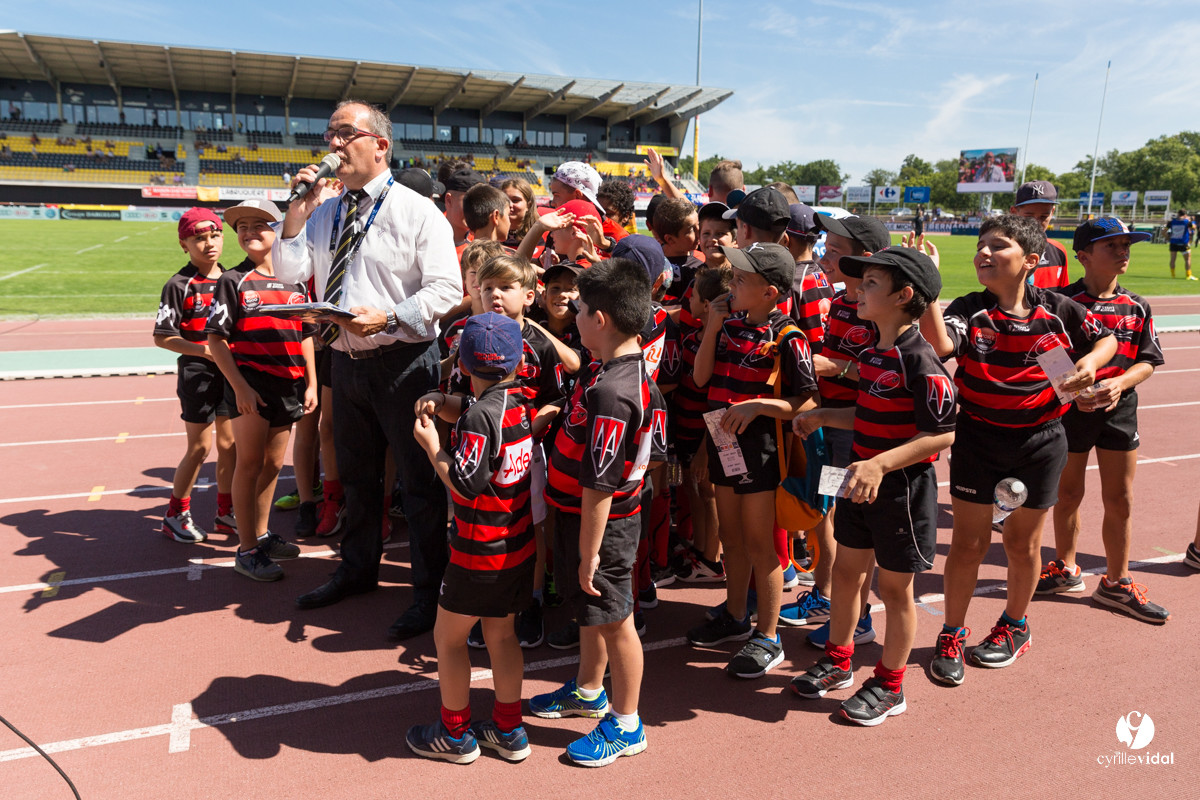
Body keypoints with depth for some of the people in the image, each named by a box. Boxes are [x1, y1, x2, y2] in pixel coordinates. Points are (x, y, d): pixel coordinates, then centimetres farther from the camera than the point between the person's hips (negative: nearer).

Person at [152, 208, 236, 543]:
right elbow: (162, 336, -11)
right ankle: (175, 515, 19)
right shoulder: (180, 285, -9)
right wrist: (202, 350, -21)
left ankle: (226, 513, 24)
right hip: (197, 374, -5)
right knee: (199, 447, 1)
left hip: (230, 371, 5)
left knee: (229, 444, 11)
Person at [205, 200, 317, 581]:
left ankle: (262, 534, 30)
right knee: (250, 463, 0)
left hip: (288, 386, 5)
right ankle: (247, 550, 8)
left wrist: (311, 384, 9)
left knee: (273, 463, 14)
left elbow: (306, 336, 15)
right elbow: (216, 339, -7)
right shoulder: (233, 281, -3)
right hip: (249, 384, -5)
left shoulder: (294, 282, 10)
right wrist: (239, 387, -15)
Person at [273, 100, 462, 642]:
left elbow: (446, 289, -13)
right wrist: (298, 212, -2)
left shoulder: (417, 211, -7)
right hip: (345, 359, 7)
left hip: (402, 361, -6)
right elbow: (289, 272, 8)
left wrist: (387, 318, -25)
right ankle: (358, 569, 41)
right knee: (355, 474, 21)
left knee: (418, 480, 2)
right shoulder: (325, 214, 13)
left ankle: (430, 592, 17)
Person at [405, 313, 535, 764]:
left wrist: (430, 443, -12)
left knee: (448, 638, 11)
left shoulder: (480, 415, -21)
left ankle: (455, 735, 25)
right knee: (500, 635, 19)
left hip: (481, 551, -8)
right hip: (520, 544, 8)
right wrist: (440, 404, 4)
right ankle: (508, 731, 30)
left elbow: (465, 485, -24)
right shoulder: (519, 402, 2)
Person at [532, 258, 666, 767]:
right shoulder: (630, 370, 1)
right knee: (589, 608, 25)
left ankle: (626, 725, 26)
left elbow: (599, 486, -28)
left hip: (602, 524, -10)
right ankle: (588, 691, 47)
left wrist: (589, 553, -21)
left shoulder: (610, 393, -30)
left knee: (614, 619, 7)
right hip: (582, 513, 10)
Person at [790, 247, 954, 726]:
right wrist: (822, 417, 7)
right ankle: (838, 662, 37)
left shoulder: (919, 361, -21)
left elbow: (942, 434, -23)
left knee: (895, 587, 8)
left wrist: (881, 464, -30)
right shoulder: (870, 354, 6)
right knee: (846, 570, 18)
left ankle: (889, 686, 27)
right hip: (861, 481, 8)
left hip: (903, 488, -8)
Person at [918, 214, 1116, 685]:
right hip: (978, 438, -1)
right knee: (969, 542, 5)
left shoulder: (1058, 311, -4)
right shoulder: (970, 310, -8)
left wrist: (1089, 363, -8)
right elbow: (940, 345, -29)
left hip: (1040, 439, 1)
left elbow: (1106, 340, 13)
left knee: (1023, 542, 15)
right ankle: (951, 636, 22)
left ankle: (1015, 626, 39)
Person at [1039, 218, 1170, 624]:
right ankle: (1066, 570, 33)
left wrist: (1119, 383, -16)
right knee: (1068, 494, 12)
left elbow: (1148, 361, 3)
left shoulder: (1137, 307, 1)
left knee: (1120, 501, 8)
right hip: (1069, 408, -3)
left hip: (1119, 409, 3)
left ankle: (1117, 583, 25)